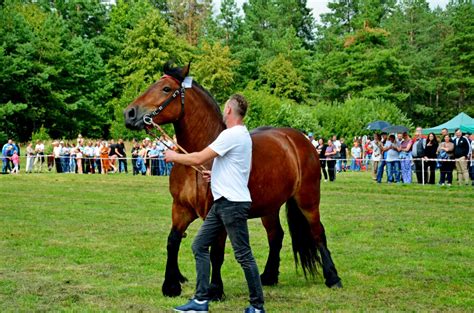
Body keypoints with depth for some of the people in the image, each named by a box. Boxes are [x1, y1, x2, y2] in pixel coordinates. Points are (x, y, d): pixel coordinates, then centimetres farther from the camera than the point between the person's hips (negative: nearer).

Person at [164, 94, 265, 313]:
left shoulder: (232, 135, -16)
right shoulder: (241, 135, 16)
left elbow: (199, 158, -17)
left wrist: (174, 157, -2)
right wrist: (216, 175, 18)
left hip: (233, 203, -10)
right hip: (223, 202, 10)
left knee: (243, 255, -4)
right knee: (199, 246, 10)